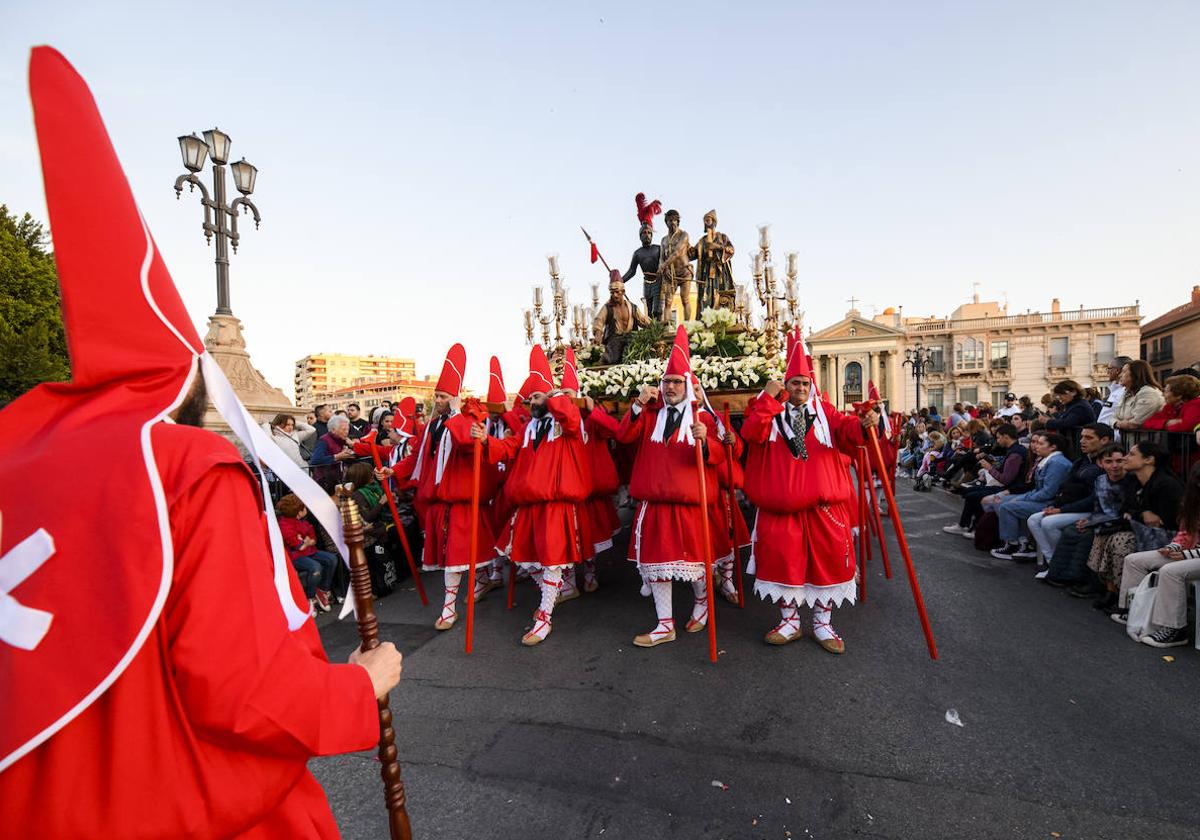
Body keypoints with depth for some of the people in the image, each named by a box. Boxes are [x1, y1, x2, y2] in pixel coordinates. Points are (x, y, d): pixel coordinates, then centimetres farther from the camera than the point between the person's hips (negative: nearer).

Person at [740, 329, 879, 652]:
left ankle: (822, 623, 25)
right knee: (783, 559, 3)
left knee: (828, 559, 6)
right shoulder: (770, 412, 6)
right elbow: (751, 433, -14)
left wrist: (863, 425, -31)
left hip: (823, 502, 1)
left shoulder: (823, 412, 9)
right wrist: (767, 398, -15)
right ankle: (790, 621, 23)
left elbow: (845, 429, -10)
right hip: (781, 502, -1)